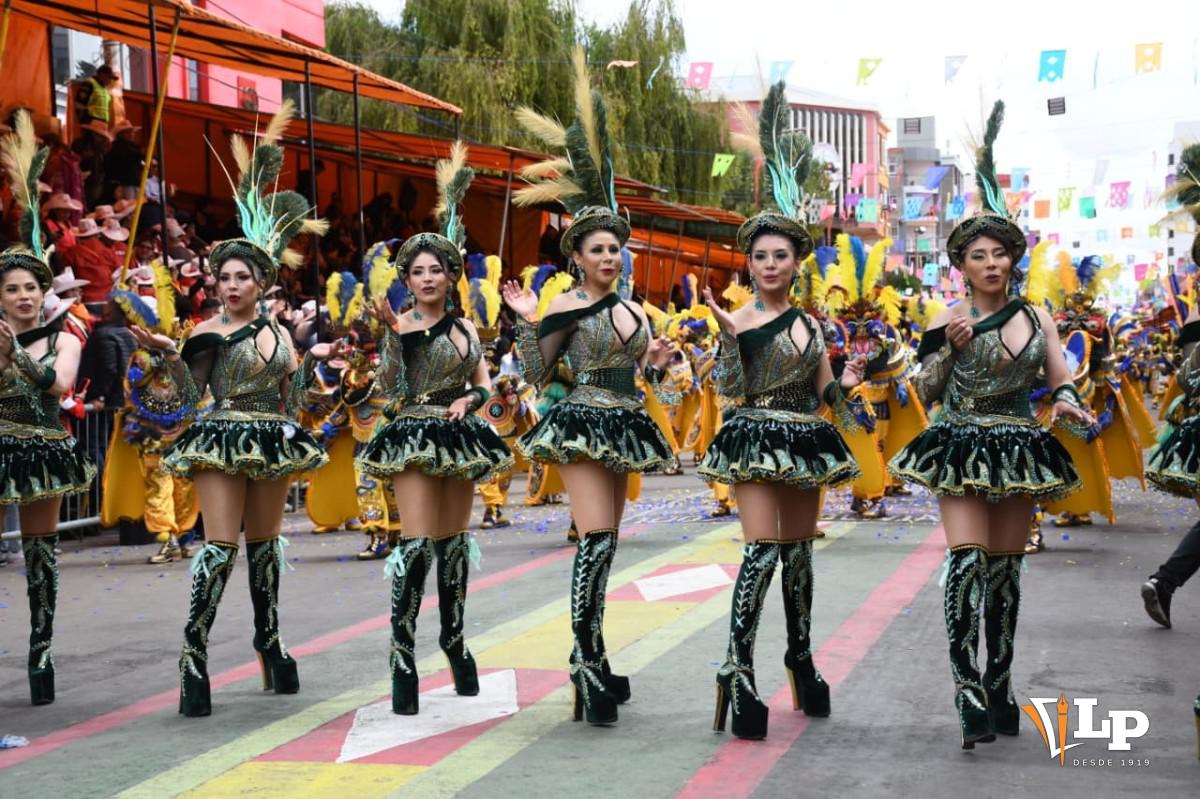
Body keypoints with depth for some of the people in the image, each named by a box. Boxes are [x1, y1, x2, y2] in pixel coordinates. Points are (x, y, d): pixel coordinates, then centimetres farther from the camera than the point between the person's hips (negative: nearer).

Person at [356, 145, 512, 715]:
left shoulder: (465, 328, 11)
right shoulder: (400, 324, -2)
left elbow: (485, 383, 15)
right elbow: (390, 388, -12)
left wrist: (468, 400, -7)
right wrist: (391, 331, -21)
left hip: (459, 437, 5)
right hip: (413, 438, -5)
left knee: (454, 542, 12)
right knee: (418, 543, -15)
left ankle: (454, 640, 27)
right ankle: (402, 656, -12)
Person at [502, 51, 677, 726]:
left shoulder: (635, 311, 13)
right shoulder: (565, 309, -5)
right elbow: (537, 374, -6)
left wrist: (658, 364, 2)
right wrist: (527, 323, -16)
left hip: (624, 430, 7)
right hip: (583, 425, -7)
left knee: (604, 543, 10)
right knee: (597, 539, -18)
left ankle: (592, 658, 17)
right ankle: (589, 663, -15)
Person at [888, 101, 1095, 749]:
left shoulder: (1037, 318, 6)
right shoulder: (948, 321, 0)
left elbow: (1061, 379, 9)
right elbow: (927, 393, 1)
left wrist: (1067, 401, -13)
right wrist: (946, 348, -14)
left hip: (1019, 449, 3)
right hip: (961, 448, -3)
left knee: (1005, 566, 7)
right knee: (967, 557, -17)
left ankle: (1000, 684, 17)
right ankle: (967, 685, -15)